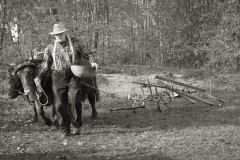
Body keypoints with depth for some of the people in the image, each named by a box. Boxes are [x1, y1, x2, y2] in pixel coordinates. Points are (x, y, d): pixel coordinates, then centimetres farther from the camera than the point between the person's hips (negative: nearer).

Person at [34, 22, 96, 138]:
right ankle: (64, 130, 12)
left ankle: (77, 126, 4)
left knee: (74, 100, -15)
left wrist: (92, 62, -11)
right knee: (60, 104, 0)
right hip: (58, 76, 2)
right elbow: (46, 64, 19)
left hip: (73, 75, -2)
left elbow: (87, 54, 8)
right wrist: (39, 76, 12)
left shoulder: (75, 42, 4)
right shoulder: (51, 47, 10)